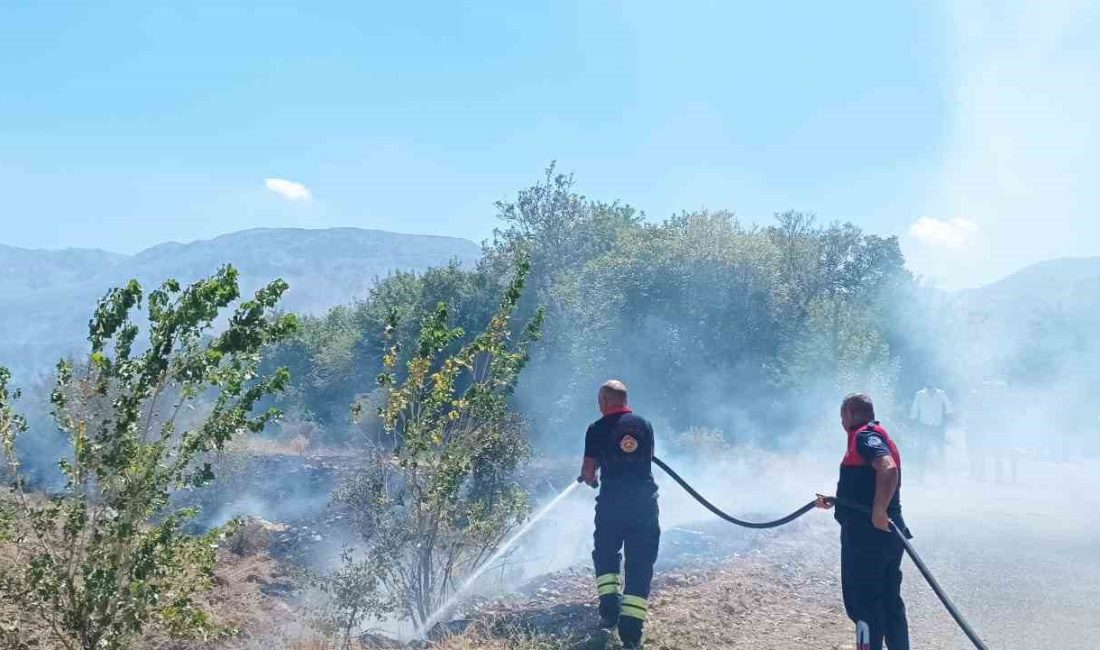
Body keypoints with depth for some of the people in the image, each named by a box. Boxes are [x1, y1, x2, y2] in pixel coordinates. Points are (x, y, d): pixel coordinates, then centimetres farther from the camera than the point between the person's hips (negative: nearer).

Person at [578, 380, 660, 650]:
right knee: (640, 564, 3)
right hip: (644, 500, 2)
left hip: (612, 501, -2)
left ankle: (609, 605, 7)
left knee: (605, 555, 21)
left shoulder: (597, 429, 0)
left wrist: (591, 479, 21)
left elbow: (588, 471, -2)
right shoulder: (644, 424, 10)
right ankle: (631, 627, -4)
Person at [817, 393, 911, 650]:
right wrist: (834, 501, 30)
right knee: (890, 602, 14)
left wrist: (879, 511, -30)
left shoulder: (865, 436, -11)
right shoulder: (873, 436, 20)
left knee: (862, 602, -5)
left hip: (868, 533, -10)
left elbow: (889, 468, -30)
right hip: (884, 533, 10)